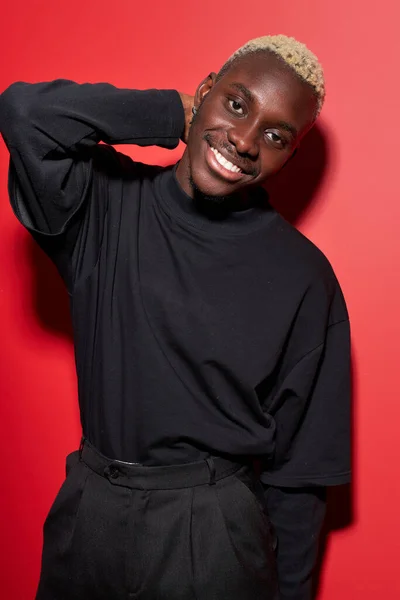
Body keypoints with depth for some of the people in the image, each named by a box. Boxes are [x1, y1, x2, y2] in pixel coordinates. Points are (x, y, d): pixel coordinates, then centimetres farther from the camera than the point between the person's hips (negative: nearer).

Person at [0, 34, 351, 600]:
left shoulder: (303, 278, -10)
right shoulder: (105, 203, -5)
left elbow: (300, 465, -4)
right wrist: (176, 115, -15)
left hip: (211, 532, -2)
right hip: (87, 514, 2)